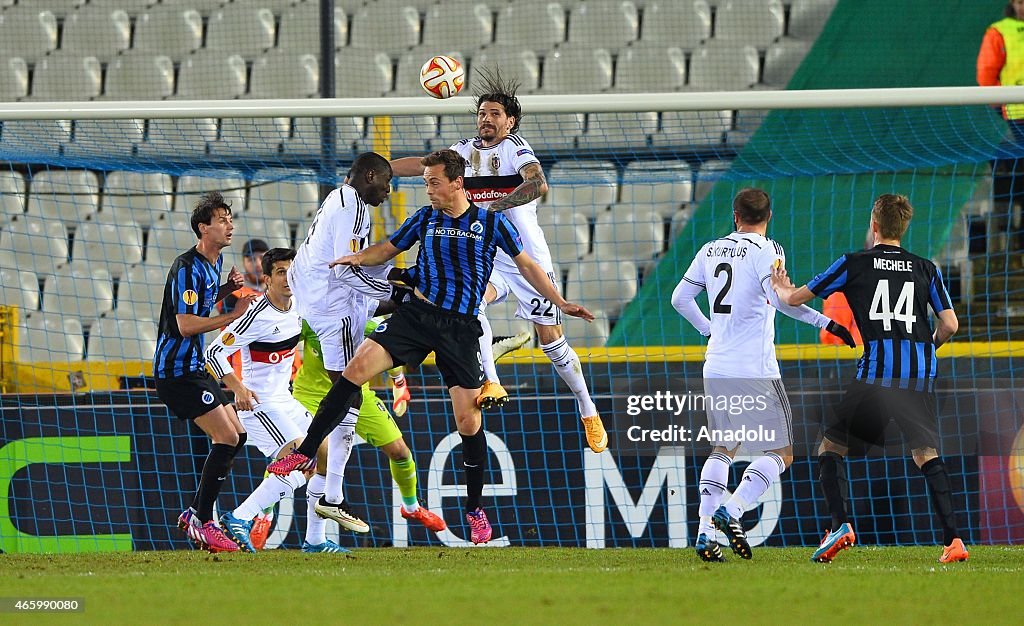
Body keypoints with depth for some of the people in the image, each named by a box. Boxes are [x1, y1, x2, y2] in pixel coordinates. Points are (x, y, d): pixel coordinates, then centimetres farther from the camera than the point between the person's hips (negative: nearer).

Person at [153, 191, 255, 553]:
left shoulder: (215, 262, 12)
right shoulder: (187, 268, -18)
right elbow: (186, 325, -24)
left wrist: (228, 288, 9)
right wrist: (233, 316, -20)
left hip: (194, 367, 10)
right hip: (176, 370, -10)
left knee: (236, 436, 11)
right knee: (226, 438, -16)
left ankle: (194, 515, 15)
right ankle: (201, 523, -12)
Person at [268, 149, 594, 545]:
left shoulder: (491, 223, 2)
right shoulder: (425, 219, 8)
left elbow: (526, 264, 10)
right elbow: (388, 249, 20)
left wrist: (560, 303, 5)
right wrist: (359, 257, -1)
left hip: (461, 328, -2)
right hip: (417, 315, 2)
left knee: (468, 420, -4)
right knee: (357, 368, -18)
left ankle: (475, 509, 13)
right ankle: (305, 454, -14)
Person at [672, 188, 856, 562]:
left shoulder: (711, 251, 10)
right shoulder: (765, 251, -7)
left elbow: (680, 298, 15)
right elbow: (781, 299, -21)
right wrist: (826, 323, -14)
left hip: (716, 369, 6)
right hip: (754, 371, -6)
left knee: (722, 449, 18)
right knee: (780, 453, 2)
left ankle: (706, 532, 5)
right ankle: (731, 512, -17)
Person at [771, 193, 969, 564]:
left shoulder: (854, 265, 7)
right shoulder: (925, 269, 13)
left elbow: (795, 298, 13)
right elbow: (949, 325, 9)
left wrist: (780, 287, 36)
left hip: (876, 372, -3)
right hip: (921, 375, 3)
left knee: (831, 446, 10)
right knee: (926, 453, 8)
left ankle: (839, 523, -8)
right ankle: (952, 538, -6)